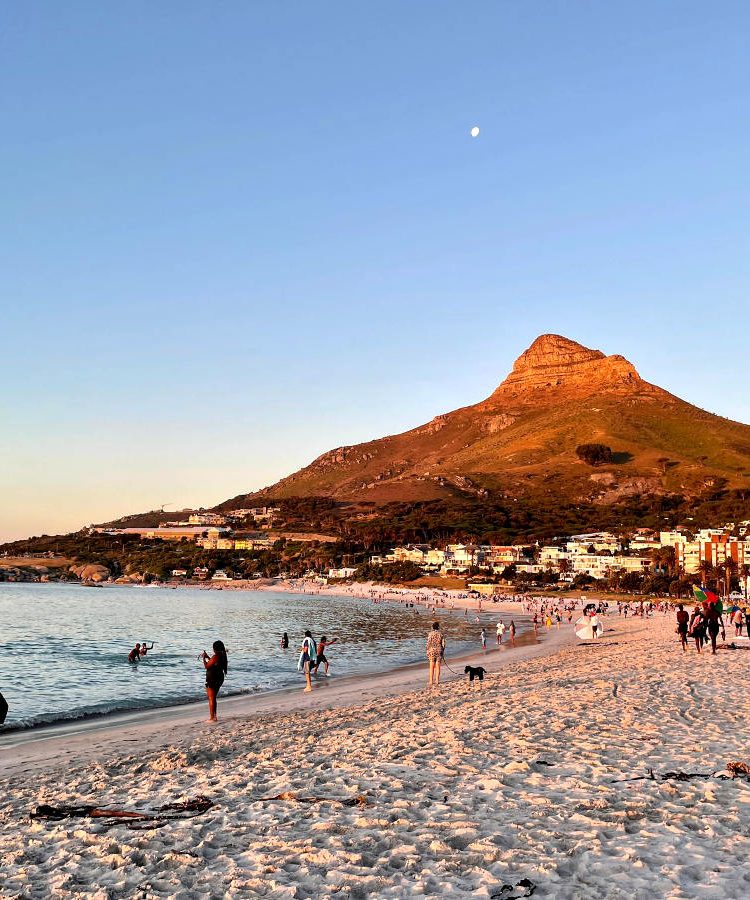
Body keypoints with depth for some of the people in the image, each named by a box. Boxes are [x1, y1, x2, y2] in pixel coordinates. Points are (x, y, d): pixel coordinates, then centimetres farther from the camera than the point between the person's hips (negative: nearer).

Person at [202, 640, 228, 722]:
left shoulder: (215, 656, -22)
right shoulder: (223, 656, 6)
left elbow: (206, 666, -17)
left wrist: (204, 658, -3)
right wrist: (208, 657, 20)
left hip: (212, 680, -9)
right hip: (219, 679, 9)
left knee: (211, 699, -1)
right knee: (213, 698, 20)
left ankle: (212, 718, 3)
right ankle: (214, 716, 27)